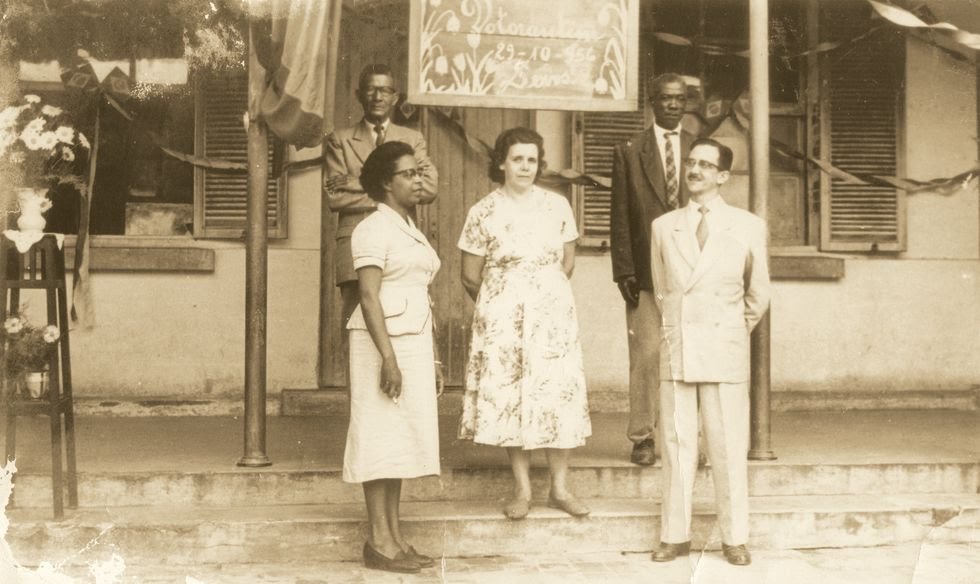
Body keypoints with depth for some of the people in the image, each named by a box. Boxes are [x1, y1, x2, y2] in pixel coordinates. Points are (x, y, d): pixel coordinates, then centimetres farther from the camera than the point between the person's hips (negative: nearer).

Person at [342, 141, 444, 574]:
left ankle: (395, 537, 13)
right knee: (382, 437, -5)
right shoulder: (374, 229, -8)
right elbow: (369, 296, -16)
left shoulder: (411, 229, 18)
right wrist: (388, 356, -23)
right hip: (384, 341, -8)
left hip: (414, 342, 8)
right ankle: (379, 541, -1)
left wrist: (433, 360, 18)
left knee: (401, 439, 9)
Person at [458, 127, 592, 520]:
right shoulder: (483, 213, -3)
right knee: (509, 398, 0)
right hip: (502, 318, -1)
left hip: (552, 314, 2)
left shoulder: (557, 206, 4)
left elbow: (568, 261, 13)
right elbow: (471, 277, 2)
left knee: (559, 395, -1)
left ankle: (560, 488, 9)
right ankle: (522, 488, 10)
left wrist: (546, 294, 10)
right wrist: (500, 306, 9)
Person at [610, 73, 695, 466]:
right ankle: (642, 438, 7)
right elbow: (619, 217, 3)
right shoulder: (629, 152, 6)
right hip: (646, 272, -1)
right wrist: (624, 271, -5)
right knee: (646, 355, -2)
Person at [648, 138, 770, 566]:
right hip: (676, 348, 2)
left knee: (729, 447, 2)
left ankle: (734, 538, 12)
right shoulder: (663, 227, 6)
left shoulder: (749, 227, 1)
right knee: (676, 444, 5)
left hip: (725, 349, -2)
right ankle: (675, 535, 14)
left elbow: (759, 294, 11)